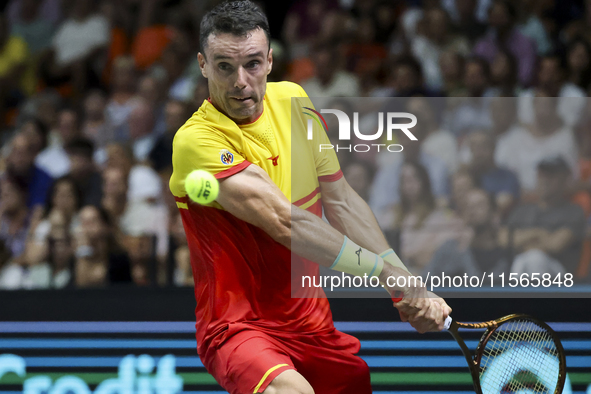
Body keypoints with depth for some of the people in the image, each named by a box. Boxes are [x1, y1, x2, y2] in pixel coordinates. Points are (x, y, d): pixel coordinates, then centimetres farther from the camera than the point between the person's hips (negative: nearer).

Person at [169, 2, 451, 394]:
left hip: (313, 320, 8)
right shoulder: (195, 140, -19)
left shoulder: (291, 99, 4)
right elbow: (285, 222, -25)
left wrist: (410, 288, -4)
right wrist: (388, 270, -23)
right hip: (240, 326, -8)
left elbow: (342, 202, 7)